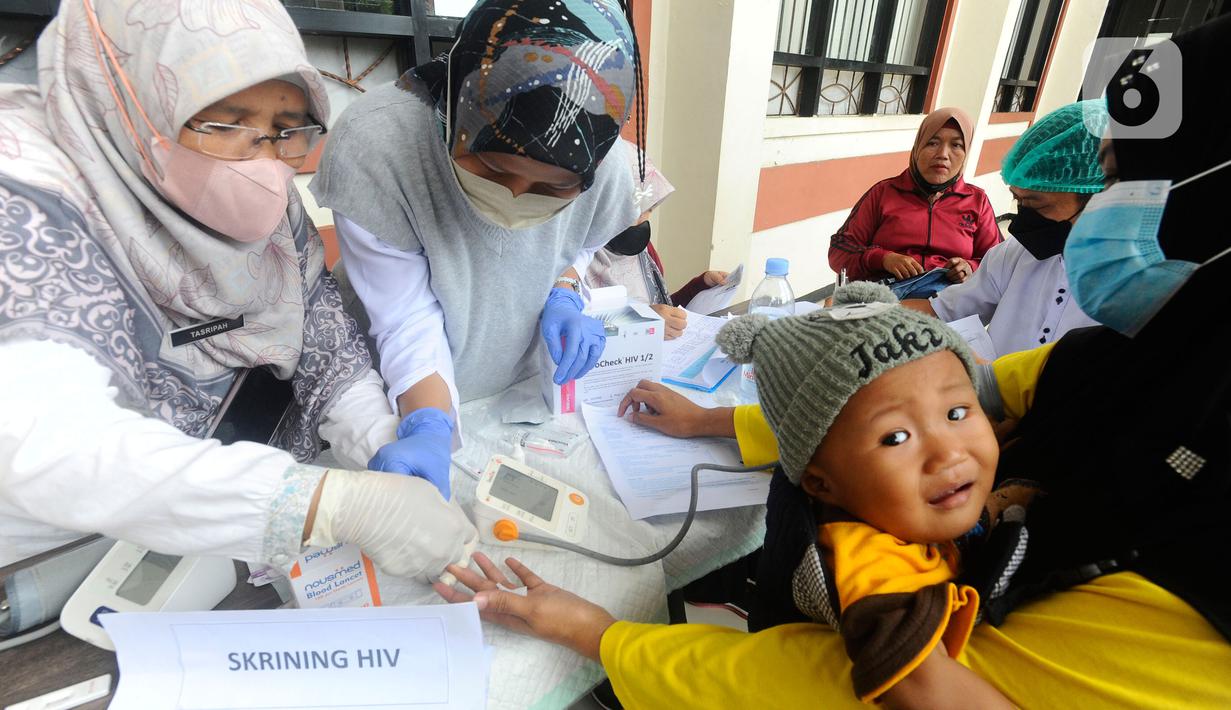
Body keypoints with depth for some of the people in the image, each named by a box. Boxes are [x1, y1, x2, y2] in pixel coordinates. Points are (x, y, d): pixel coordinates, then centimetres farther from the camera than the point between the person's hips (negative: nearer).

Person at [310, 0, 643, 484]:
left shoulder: (600, 157, -20)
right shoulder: (372, 146, -29)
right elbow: (408, 323, -26)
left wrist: (563, 296, -16)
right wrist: (429, 429, -39)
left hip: (526, 387, 4)